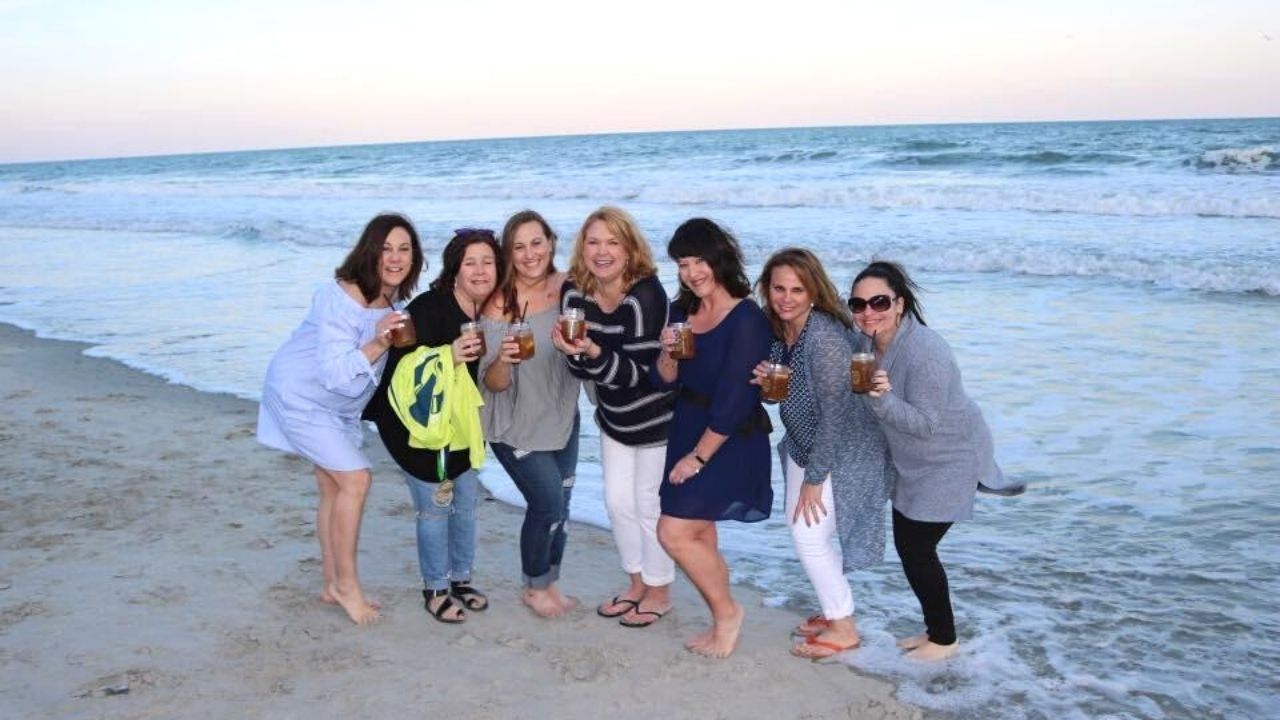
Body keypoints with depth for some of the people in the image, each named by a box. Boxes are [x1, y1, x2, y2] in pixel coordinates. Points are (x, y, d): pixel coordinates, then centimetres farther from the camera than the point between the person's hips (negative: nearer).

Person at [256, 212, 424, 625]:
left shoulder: (396, 299, -6)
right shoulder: (339, 298, -31)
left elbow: (398, 355, 10)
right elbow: (334, 373, -35)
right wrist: (377, 344, -46)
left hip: (338, 404, 8)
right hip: (301, 397, -8)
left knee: (334, 488, 13)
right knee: (355, 478, -15)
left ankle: (333, 586, 25)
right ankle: (346, 585, -1)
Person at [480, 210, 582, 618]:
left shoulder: (568, 288, -6)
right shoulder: (499, 305, -19)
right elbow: (493, 384, -19)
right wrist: (503, 360, -40)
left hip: (562, 419, 5)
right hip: (516, 427, -5)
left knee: (560, 508, 12)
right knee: (548, 504, -7)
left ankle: (549, 583, 35)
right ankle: (534, 588, 19)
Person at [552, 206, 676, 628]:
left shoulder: (646, 295, -27)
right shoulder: (574, 292, -10)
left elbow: (641, 371, -28)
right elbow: (582, 369, -5)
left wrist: (594, 353, -41)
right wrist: (573, 352, -28)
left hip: (656, 415, -6)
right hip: (613, 415, 6)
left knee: (649, 502, 4)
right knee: (617, 500, 13)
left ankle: (659, 592, 25)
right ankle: (637, 584, 34)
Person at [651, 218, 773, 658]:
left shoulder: (746, 319, -16)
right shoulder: (682, 312, 5)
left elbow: (733, 400, -19)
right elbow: (667, 382, 7)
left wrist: (699, 455, -15)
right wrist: (668, 353, -14)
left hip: (731, 442, -7)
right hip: (687, 431, 7)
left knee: (674, 533, -11)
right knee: (700, 541, 12)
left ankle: (727, 611, 11)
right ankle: (722, 624, 30)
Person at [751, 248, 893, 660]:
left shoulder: (825, 337, -29)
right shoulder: (775, 330, -4)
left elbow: (834, 412, -26)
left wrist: (814, 478, -20)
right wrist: (767, 383, -15)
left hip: (843, 452, -8)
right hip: (804, 446, 8)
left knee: (810, 534, -6)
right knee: (802, 529, 14)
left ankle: (843, 629, 13)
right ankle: (834, 611, 34)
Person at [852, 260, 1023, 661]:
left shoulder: (925, 353, -31)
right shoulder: (868, 341, -7)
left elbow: (925, 424, -30)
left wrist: (882, 398, -45)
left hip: (949, 460, -8)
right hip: (912, 462, 8)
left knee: (917, 550, -3)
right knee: (908, 546, 15)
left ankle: (944, 639, 18)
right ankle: (934, 629, 34)